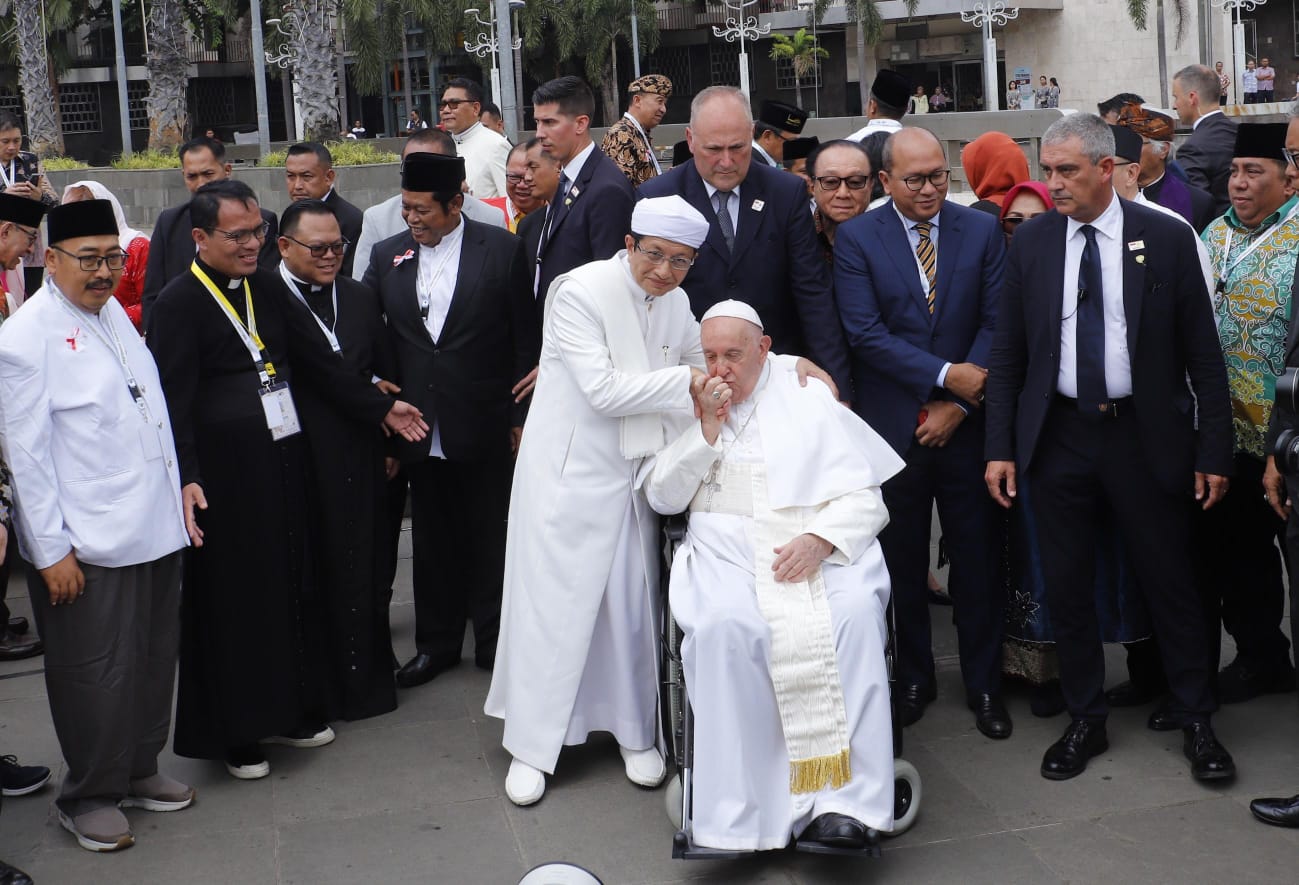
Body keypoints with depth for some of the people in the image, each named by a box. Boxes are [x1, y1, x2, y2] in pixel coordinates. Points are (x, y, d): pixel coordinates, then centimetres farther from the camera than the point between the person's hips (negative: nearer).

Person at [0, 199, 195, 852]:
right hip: (86, 546, -7)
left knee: (153, 659, 17)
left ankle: (138, 772, 35)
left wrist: (180, 487, 18)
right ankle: (88, 798, 23)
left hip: (155, 525, 8)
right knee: (96, 671, 4)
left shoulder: (113, 311, 10)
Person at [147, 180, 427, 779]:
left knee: (292, 586, 15)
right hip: (223, 475, -7)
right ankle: (234, 733, 19)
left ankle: (290, 710, 31)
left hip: (282, 461, 7)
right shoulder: (178, 304, -11)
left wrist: (380, 408, 15)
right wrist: (186, 478, -27)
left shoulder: (266, 287, 9)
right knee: (232, 599, 4)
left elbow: (317, 361, 15)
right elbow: (174, 401, -17)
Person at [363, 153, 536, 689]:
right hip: (420, 427, 3)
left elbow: (525, 339, -2)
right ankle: (437, 642, 26)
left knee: (488, 538, 7)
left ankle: (493, 641, 22)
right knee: (431, 541, 12)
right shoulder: (387, 256, 5)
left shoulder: (501, 249, -3)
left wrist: (521, 416, -4)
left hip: (484, 425, -3)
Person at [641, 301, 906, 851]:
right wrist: (707, 429, 0)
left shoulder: (810, 403, 13)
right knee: (726, 625, -34)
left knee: (854, 614, -33)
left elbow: (864, 499, 6)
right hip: (725, 548, 0)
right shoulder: (689, 407, 19)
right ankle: (742, 814, -29)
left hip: (818, 548, 0)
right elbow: (663, 497, 11)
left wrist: (818, 539, -14)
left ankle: (845, 800, -31)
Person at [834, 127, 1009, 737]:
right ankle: (914, 679, 27)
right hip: (893, 427, -1)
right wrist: (945, 375, -16)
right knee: (902, 562, 11)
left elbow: (995, 322, -2)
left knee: (977, 560, 8)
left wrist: (958, 405, -10)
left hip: (966, 424, 1)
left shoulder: (981, 231, 3)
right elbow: (864, 333, -11)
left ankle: (984, 685, 22)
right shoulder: (856, 238, -2)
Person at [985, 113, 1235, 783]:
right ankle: (1085, 721, 24)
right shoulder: (1031, 241, 3)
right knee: (1066, 587, 8)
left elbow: (1203, 354, -2)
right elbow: (1007, 352, 5)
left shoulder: (1167, 238, -4)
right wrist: (1001, 446, 0)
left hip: (1145, 436, -2)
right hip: (1059, 436, 2)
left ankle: (1196, 722, 23)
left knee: (1170, 583, 6)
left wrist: (1214, 452, -5)